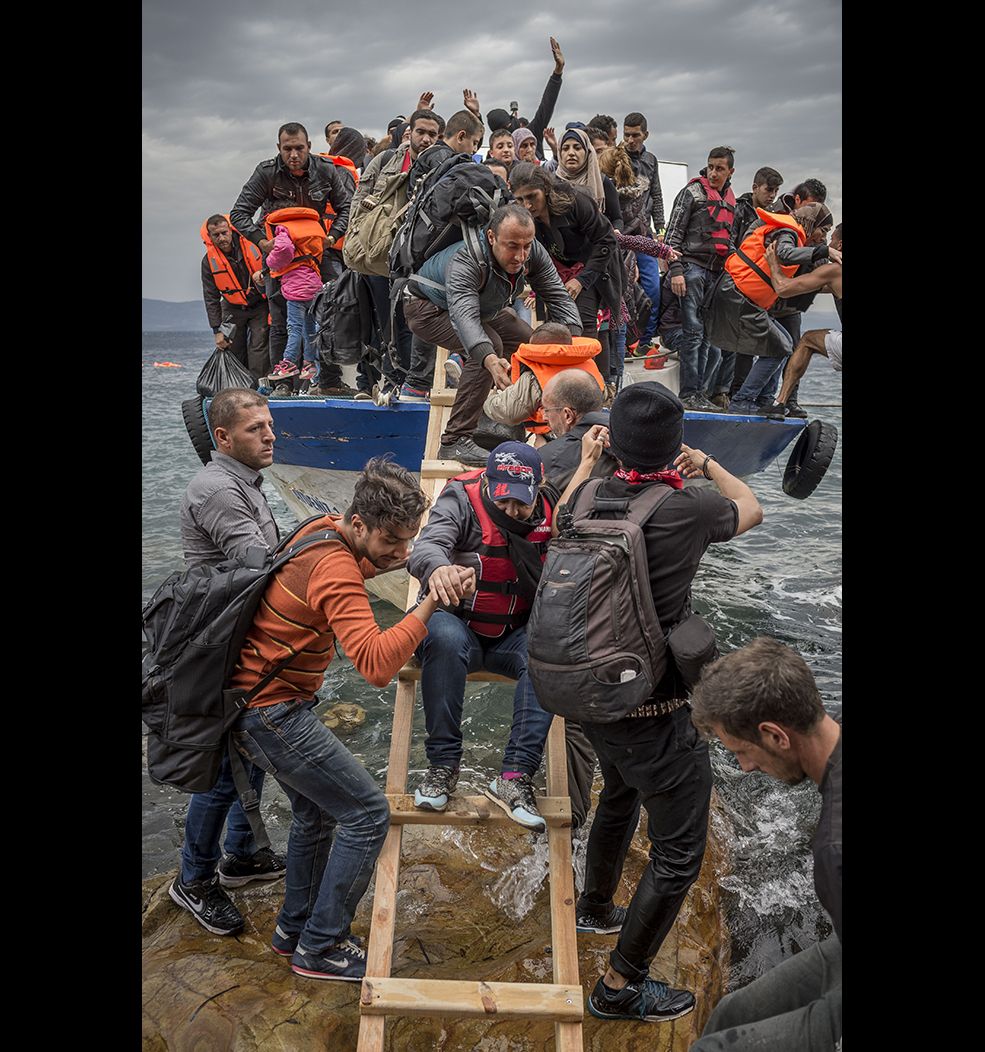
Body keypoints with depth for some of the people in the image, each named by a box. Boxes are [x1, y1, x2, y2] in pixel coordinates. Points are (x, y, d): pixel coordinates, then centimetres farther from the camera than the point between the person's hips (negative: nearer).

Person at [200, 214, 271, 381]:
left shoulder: (251, 243, -16)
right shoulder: (209, 261, -11)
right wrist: (217, 330, -10)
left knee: (259, 346, -13)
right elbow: (211, 299, -6)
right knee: (234, 351, 2)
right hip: (233, 309, 2)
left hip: (260, 304, -2)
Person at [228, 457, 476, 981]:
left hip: (255, 701, 10)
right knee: (367, 814, -4)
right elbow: (376, 664, -37)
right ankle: (320, 948, 9)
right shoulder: (335, 570, -26)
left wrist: (387, 560, 7)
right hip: (272, 712, -10)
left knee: (315, 811, 23)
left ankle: (294, 929, 38)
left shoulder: (325, 530, 3)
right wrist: (431, 603, -41)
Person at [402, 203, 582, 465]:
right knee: (490, 346, -30)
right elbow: (464, 315, -54)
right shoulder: (465, 261, -40)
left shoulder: (532, 252, -20)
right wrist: (490, 361, -71)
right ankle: (454, 441, -28)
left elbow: (558, 297, -20)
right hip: (428, 308, -8)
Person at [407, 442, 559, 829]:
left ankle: (516, 776, -28)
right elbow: (427, 544, -32)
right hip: (458, 623, -2)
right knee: (445, 637, -37)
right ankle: (443, 764, -25)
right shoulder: (461, 500, -12)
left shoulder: (551, 511, -1)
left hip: (515, 635, 3)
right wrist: (436, 566, -55)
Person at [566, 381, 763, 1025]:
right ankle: (621, 987, 22)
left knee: (620, 796, 33)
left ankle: (596, 909, 55)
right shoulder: (688, 509, -19)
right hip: (656, 712, -7)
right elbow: (750, 509, 4)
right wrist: (708, 465, 20)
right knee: (680, 853, 9)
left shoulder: (586, 500, -6)